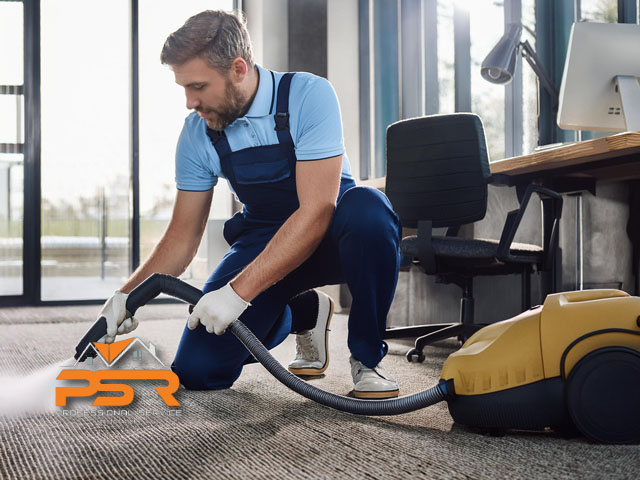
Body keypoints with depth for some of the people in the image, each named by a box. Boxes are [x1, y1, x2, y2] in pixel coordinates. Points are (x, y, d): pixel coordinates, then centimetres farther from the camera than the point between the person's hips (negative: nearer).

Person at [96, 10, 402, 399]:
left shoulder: (308, 96, -22)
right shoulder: (198, 133, -6)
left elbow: (317, 209, -31)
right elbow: (183, 235, 2)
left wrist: (238, 291, -36)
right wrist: (129, 295, -13)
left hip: (330, 234, -4)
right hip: (262, 241, 5)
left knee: (367, 209, -40)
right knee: (197, 371, -10)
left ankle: (367, 356, -15)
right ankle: (303, 314, 18)